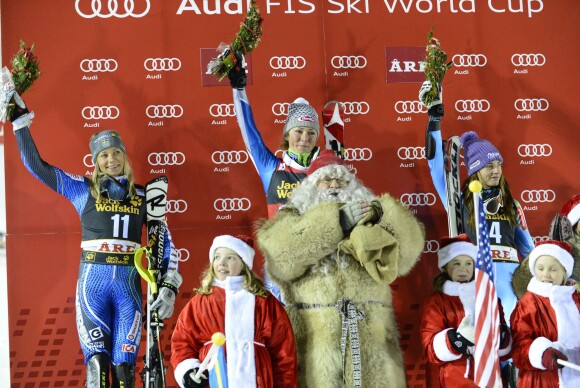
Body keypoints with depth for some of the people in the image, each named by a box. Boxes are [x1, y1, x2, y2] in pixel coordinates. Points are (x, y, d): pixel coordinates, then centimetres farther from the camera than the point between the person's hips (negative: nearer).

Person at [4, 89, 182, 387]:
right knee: (97, 363, -8)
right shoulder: (83, 189, 7)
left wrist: (169, 287, 0)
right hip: (93, 281, -1)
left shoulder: (142, 197, 10)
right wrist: (20, 120, 1)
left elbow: (165, 242, 9)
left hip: (128, 284, 1)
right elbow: (36, 164, 5)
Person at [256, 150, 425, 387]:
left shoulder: (367, 213, 21)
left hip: (372, 336, 2)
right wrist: (337, 219, -11)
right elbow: (282, 251, -8)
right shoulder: (293, 216, 16)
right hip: (313, 337, -2)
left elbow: (408, 247, 5)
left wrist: (381, 216, -14)